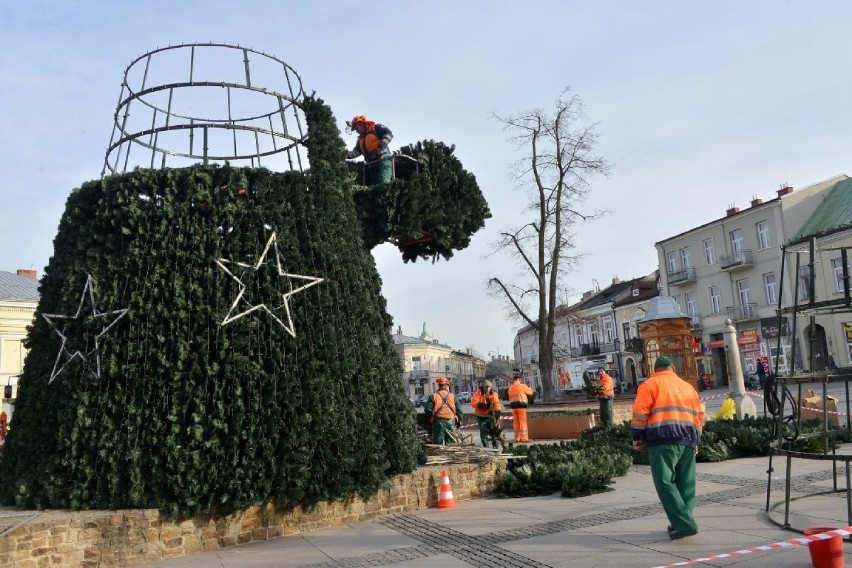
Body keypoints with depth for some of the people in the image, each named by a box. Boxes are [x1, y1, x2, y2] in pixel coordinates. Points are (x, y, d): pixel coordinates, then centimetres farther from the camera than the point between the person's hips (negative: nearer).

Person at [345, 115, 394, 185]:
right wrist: (347, 154, -6)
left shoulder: (376, 128, 5)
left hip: (383, 161, -8)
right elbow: (356, 152, 12)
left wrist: (382, 144, -24)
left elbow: (389, 134, -9)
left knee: (383, 185, -24)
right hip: (371, 165, 8)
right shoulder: (360, 140, 25)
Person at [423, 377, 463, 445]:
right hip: (451, 423, 1)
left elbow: (427, 409, -8)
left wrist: (431, 417, 11)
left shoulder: (433, 397, -2)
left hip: (438, 423, -1)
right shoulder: (453, 396, 2)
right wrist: (459, 421, 15)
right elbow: (459, 411, 2)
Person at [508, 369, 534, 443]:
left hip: (513, 406, 6)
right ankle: (524, 437, -5)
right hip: (521, 406, -5)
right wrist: (529, 388, 25)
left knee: (516, 423, 9)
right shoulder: (522, 386, -8)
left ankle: (517, 437, 11)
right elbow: (530, 392, 7)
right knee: (523, 422, -3)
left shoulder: (510, 387, 9)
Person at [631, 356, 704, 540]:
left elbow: (640, 413, -4)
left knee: (665, 483, -6)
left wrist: (637, 437, 3)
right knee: (685, 484, 12)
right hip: (688, 441, 6)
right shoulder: (688, 387, 22)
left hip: (663, 440, -6)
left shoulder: (650, 384, 6)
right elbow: (699, 416, 22)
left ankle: (685, 524, -13)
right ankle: (683, 522, 12)